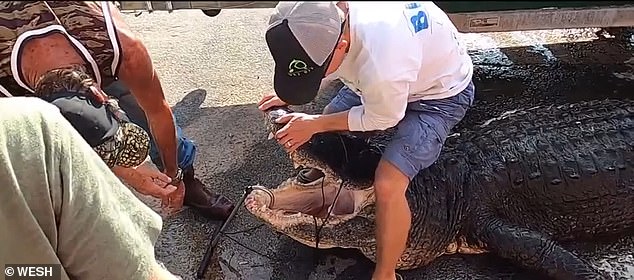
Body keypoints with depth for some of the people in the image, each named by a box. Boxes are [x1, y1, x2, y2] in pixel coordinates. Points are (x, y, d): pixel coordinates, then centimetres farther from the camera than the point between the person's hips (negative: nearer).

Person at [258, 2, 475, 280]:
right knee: (325, 131, 11)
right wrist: (289, 96, -7)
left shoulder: (381, 67, -45)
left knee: (387, 185, -21)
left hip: (441, 93, -7)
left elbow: (382, 119, -22)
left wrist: (315, 124, -16)